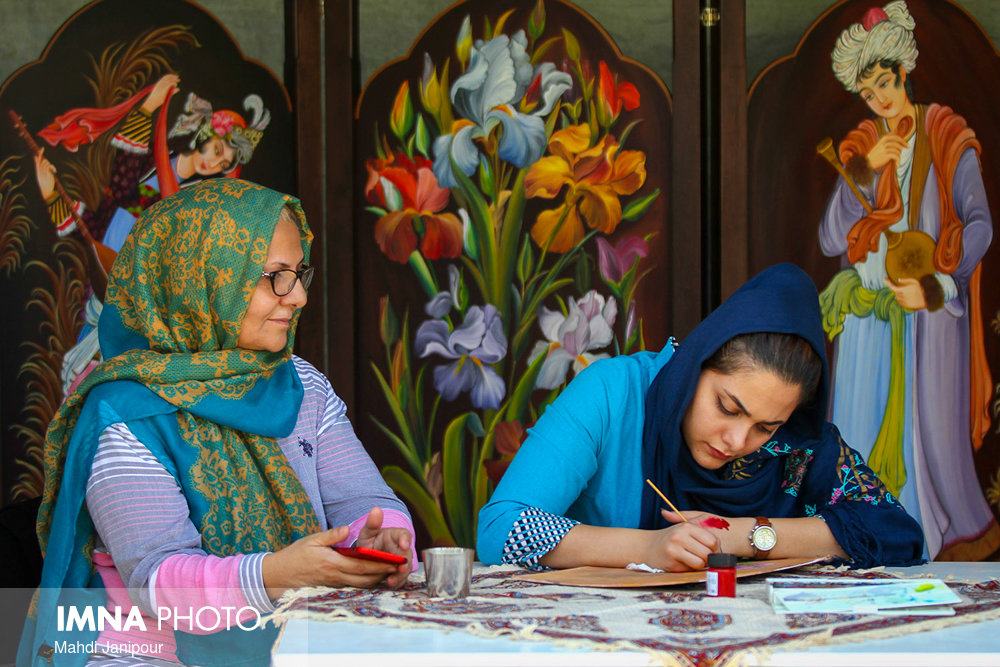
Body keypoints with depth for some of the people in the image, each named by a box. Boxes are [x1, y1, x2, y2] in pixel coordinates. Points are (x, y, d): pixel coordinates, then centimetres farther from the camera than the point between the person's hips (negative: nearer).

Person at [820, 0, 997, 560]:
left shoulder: (950, 141, 1)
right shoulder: (863, 147, 12)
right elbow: (831, 240, 3)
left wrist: (935, 286, -20)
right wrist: (863, 171, -8)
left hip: (930, 308, -4)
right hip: (866, 309, 4)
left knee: (929, 427, -4)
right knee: (865, 425, 1)